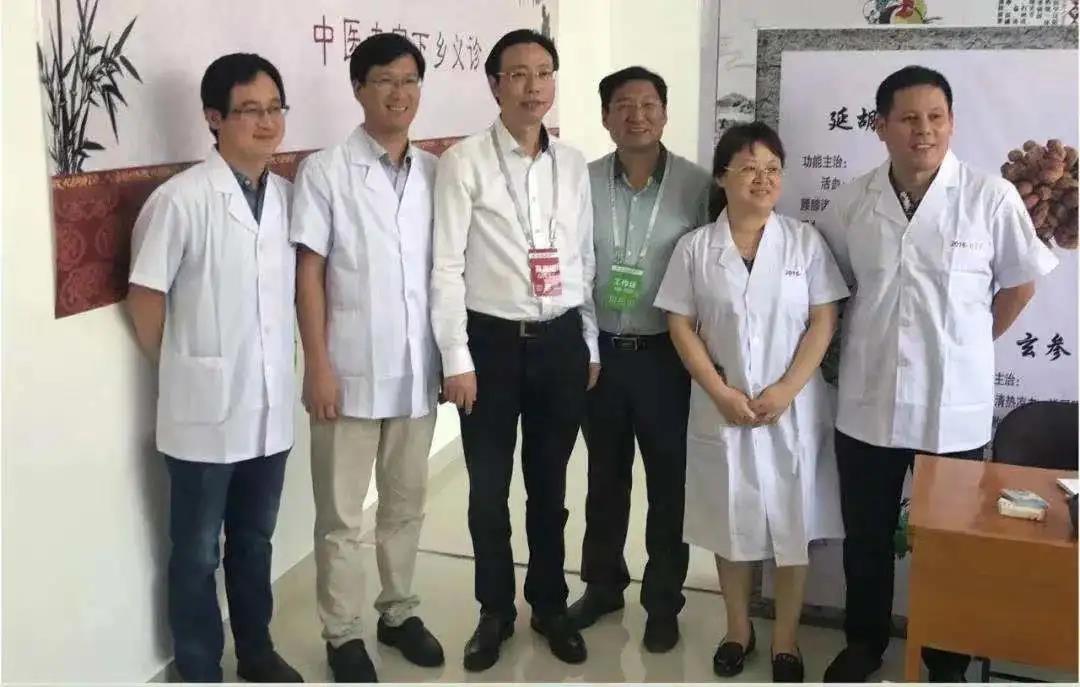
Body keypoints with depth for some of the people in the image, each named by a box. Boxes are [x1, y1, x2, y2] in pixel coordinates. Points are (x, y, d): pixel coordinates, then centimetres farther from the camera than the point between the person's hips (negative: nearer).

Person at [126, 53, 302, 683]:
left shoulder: (289, 197, 2)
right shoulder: (181, 198, -15)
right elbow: (146, 295, -8)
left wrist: (308, 370, 8)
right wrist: (180, 370, 2)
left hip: (270, 405, 5)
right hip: (205, 408, -5)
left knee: (255, 541, 21)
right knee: (196, 553, 12)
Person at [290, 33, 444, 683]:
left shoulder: (435, 172, 5)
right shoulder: (325, 171, -7)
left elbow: (447, 269, 9)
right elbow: (308, 275, -7)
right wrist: (319, 366, -11)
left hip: (417, 370, 4)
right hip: (351, 371, -4)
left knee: (407, 503, 16)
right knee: (342, 514, 7)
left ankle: (399, 611, 32)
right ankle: (344, 633, 21)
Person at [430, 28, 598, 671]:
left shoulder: (573, 164, 6)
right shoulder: (464, 161, -7)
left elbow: (584, 260, 11)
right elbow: (447, 266, -9)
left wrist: (591, 345, 11)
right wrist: (456, 358, -12)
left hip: (560, 341, 3)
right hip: (491, 341, -3)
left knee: (549, 485, 15)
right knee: (489, 490, 8)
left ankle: (550, 605, 33)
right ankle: (495, 611, 28)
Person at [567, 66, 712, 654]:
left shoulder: (698, 186, -7)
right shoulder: (582, 183, -2)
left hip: (666, 355, -2)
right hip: (599, 351, 2)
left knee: (669, 482, 9)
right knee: (606, 476, 17)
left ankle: (663, 600, 26)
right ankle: (602, 585, 34)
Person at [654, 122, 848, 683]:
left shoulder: (805, 241, 0)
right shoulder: (695, 247, 0)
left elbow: (823, 321, -3)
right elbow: (681, 327, -2)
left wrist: (786, 390, -13)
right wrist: (722, 393, -11)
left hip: (792, 408, 0)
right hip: (722, 410, 0)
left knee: (792, 522, 5)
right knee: (730, 521, 11)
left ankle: (786, 639, 22)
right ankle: (738, 629, 30)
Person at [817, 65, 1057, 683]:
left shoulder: (992, 198, -11)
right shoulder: (853, 202, -1)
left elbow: (1019, 284, 2)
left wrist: (968, 348, 4)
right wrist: (852, 346, 8)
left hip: (955, 407, -2)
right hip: (867, 404, 3)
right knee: (866, 536, 16)